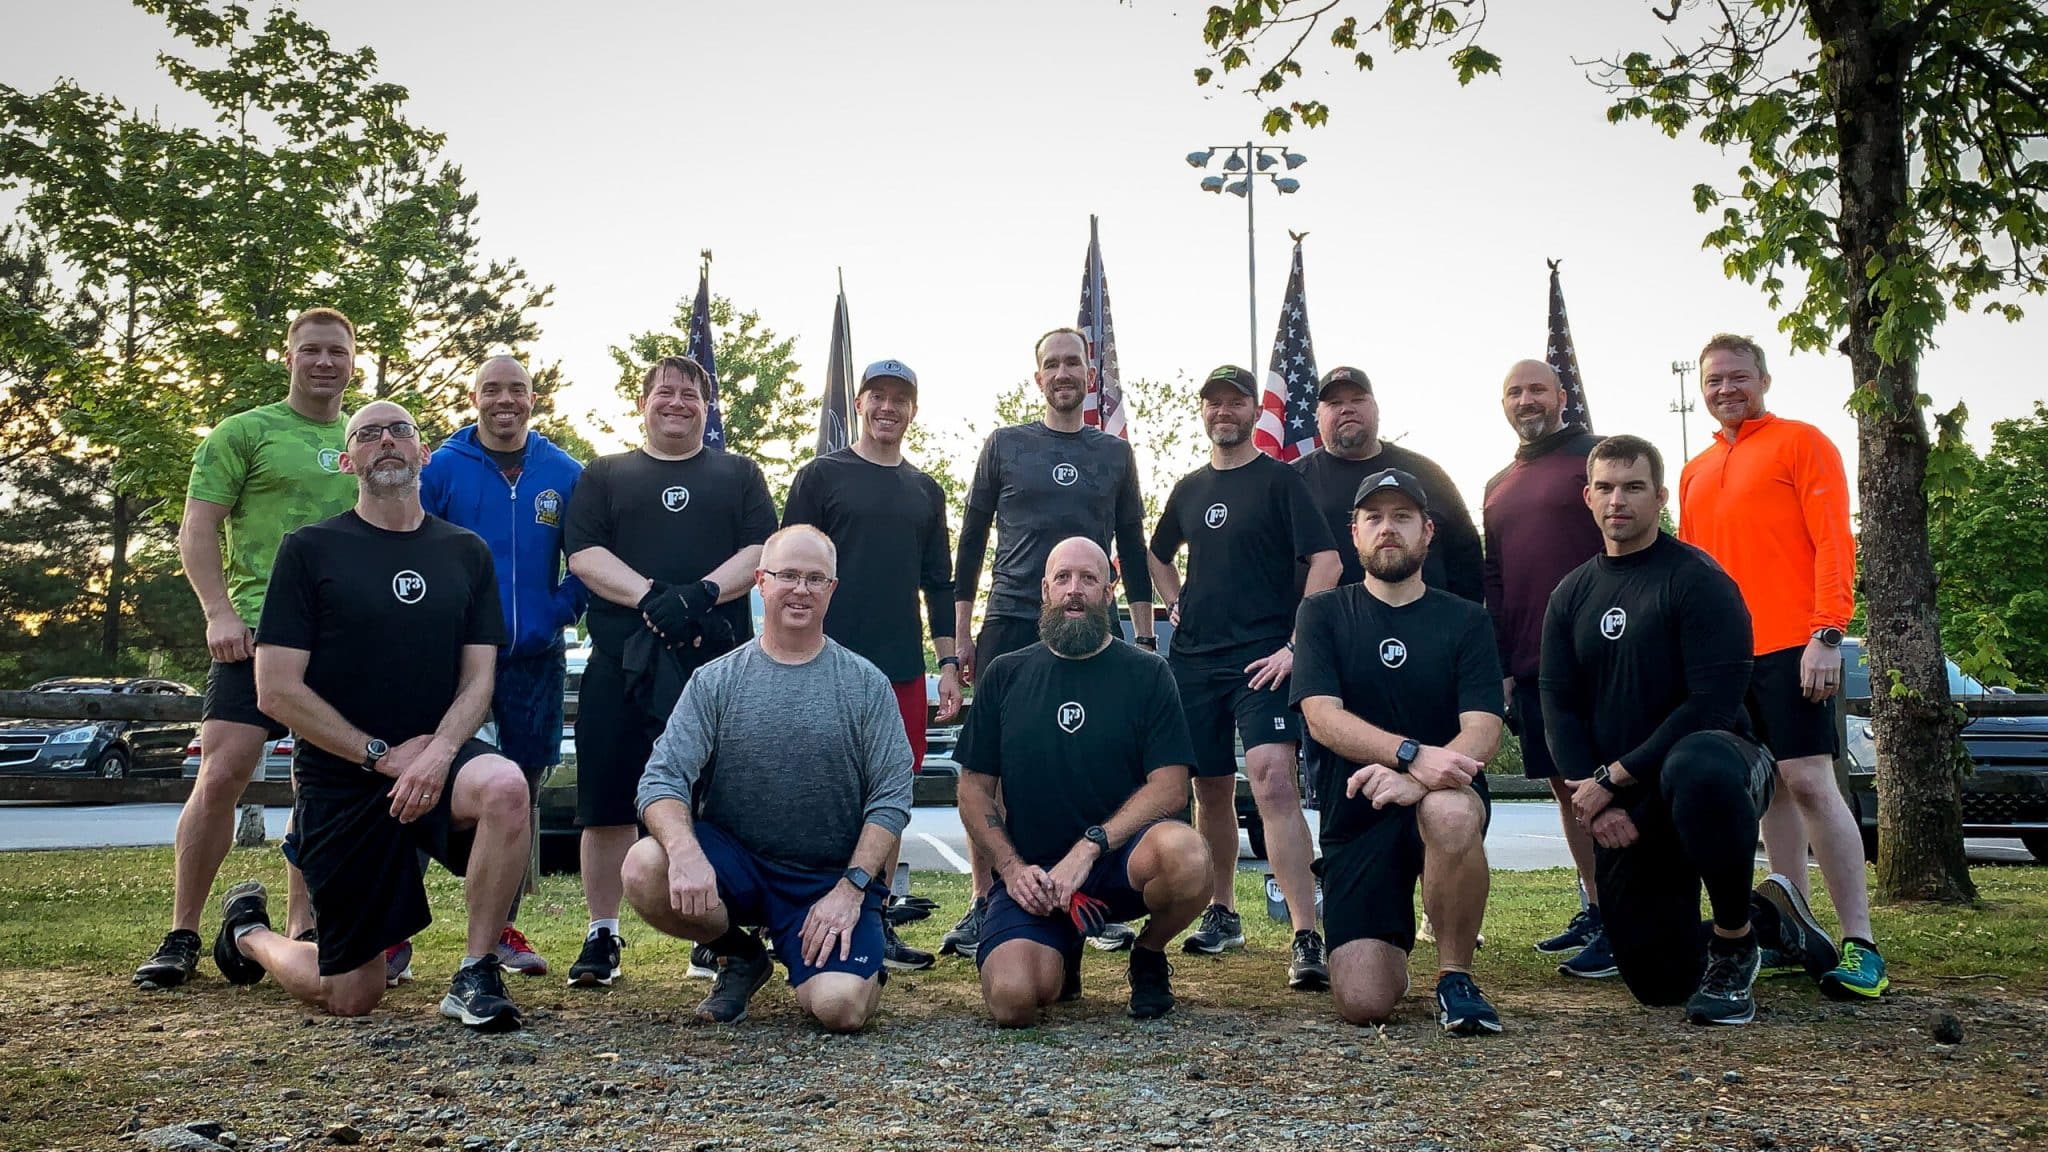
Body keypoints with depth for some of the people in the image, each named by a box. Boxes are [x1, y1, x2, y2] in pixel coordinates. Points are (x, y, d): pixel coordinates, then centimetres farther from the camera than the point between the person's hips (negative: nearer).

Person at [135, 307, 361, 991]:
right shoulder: (245, 432, 4)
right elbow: (197, 531, -2)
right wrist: (220, 612, -12)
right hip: (259, 628, -4)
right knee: (222, 774, -11)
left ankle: (303, 931, 16)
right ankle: (181, 937, 0)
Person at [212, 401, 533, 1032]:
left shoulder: (466, 552, 5)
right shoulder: (311, 550, -3)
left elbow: (478, 678, 1)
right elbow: (277, 690, -8)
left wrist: (438, 754, -18)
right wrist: (383, 754, -13)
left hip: (436, 758, 2)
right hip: (340, 778, -2)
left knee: (505, 786, -36)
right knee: (351, 997, 2)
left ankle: (476, 976, -20)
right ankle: (248, 929, 35)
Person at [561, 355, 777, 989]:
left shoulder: (739, 474, 18)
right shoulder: (605, 475, 17)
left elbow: (761, 552, 4)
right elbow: (584, 555, 2)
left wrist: (702, 593, -14)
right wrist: (651, 596, -14)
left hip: (720, 657, 0)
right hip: (622, 659, 0)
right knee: (608, 803, 1)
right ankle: (602, 936, 12)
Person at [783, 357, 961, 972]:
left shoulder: (925, 491, 16)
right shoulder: (822, 475, 2)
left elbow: (938, 583, 18)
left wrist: (949, 664, 11)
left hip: (902, 668, 5)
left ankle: (877, 925, 15)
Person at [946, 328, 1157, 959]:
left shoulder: (1114, 453, 12)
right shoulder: (1005, 446, 7)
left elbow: (1132, 548, 14)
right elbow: (971, 540, 8)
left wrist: (1145, 635, 8)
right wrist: (960, 633, 3)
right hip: (1009, 626, -1)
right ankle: (983, 905, 7)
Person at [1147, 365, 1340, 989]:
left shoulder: (1280, 479, 0)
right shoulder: (1189, 488, 16)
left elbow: (1327, 561, -9)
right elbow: (1156, 554, 33)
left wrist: (1296, 644, -15)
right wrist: (1176, 602, 14)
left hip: (1262, 657, -6)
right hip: (1194, 657, 6)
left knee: (1273, 779, -21)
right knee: (1212, 790, 11)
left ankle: (1307, 939, -22)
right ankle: (1222, 914, 28)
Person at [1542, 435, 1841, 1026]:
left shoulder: (1697, 578, -9)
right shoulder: (1571, 595, 9)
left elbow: (1714, 702, -18)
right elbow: (1559, 708, 2)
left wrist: (1613, 779, -18)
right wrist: (1596, 804, -13)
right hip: (1621, 810, 6)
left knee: (1696, 770, -43)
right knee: (1658, 980, 5)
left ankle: (1733, 941, -18)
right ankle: (1766, 916, 36)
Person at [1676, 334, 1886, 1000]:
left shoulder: (1801, 443, 1)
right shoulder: (1696, 472, 18)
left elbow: (1834, 543, -7)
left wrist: (1827, 634, -16)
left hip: (1792, 649, -6)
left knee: (1809, 782, -11)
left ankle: (1860, 944, -6)